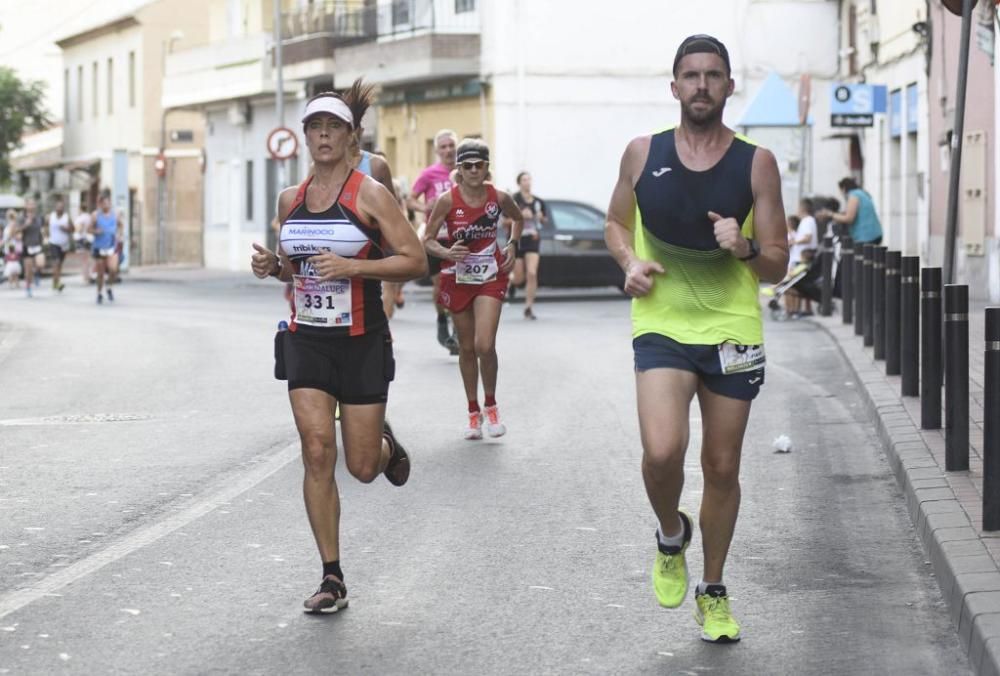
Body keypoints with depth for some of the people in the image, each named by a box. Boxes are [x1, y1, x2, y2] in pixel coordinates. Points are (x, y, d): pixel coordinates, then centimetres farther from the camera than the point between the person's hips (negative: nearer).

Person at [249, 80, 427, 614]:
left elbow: (415, 261, -11)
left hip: (361, 343, -3)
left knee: (362, 467, 2)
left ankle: (386, 444, 41)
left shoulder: (370, 194, -8)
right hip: (306, 340, 3)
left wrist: (351, 266, -22)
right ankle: (332, 579, 1)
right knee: (317, 455, -8)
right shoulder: (291, 200, 7)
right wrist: (270, 266, -1)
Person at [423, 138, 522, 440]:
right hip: (458, 277, 0)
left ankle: (491, 406, 10)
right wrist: (447, 253, -26)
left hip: (491, 276, 0)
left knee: (485, 346, -14)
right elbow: (427, 239, -8)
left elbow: (517, 218, 16)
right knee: (467, 348, 9)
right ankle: (473, 412, 25)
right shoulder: (448, 200, -12)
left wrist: (512, 244, 2)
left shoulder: (499, 197, -7)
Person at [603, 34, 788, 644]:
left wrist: (745, 248, -21)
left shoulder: (756, 163, -3)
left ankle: (713, 590, 29)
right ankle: (671, 537, 13)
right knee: (662, 453, -21)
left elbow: (778, 266, 0)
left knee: (722, 468, 9)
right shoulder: (643, 153, 0)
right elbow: (616, 224, 15)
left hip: (733, 331, 1)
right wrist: (630, 261, -5)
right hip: (662, 326, -1)